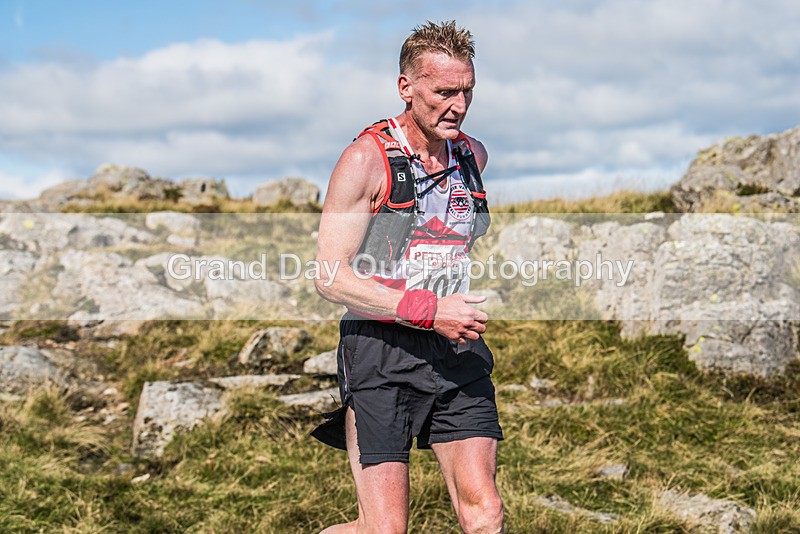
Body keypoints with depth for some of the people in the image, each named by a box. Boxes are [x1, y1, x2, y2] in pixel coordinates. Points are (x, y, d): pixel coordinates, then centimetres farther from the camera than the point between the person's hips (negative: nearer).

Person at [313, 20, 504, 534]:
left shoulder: (475, 155, 10)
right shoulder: (366, 159, -8)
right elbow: (331, 277, -13)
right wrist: (428, 310, -19)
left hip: (458, 353, 5)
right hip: (381, 354, -5)